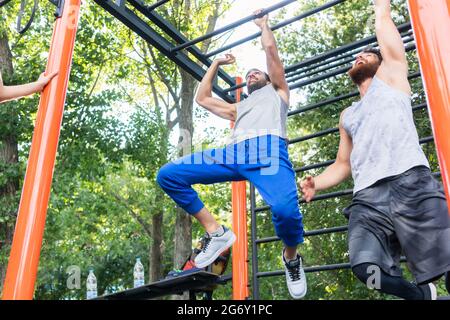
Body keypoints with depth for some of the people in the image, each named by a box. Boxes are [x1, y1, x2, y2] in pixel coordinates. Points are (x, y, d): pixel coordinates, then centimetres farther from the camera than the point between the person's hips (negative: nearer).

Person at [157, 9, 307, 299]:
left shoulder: (277, 91, 33)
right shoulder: (238, 108, 44)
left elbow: (270, 48, 28)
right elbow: (202, 98, 46)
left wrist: (264, 24, 46)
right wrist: (216, 63, 53)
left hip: (269, 150, -5)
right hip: (234, 153, 5)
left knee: (285, 210, -36)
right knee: (168, 175, -11)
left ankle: (292, 258, 0)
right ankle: (216, 232, -3)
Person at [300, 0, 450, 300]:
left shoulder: (391, 76, 22)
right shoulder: (348, 115, 34)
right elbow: (343, 164, 31)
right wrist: (317, 182, 13)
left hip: (411, 184, -3)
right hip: (368, 197, 4)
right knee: (367, 267, -21)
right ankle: (421, 294, 7)